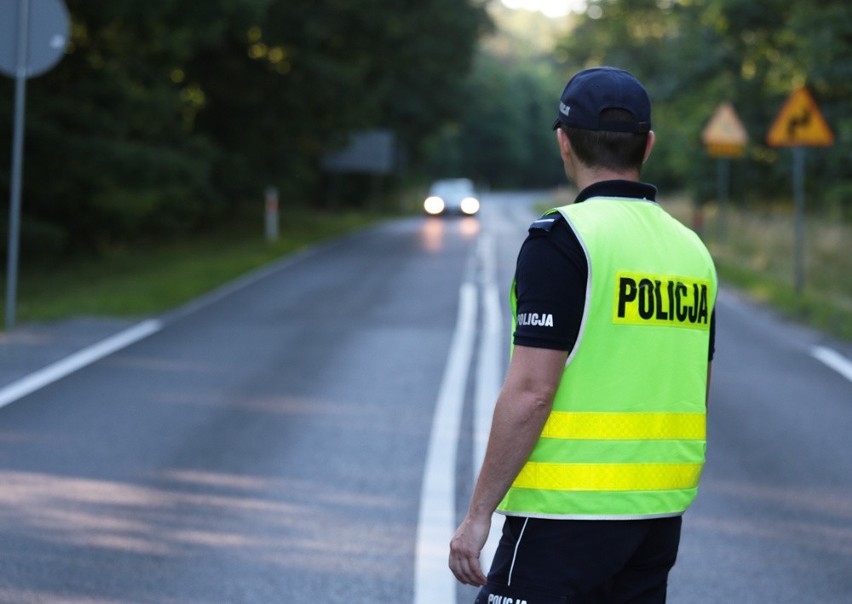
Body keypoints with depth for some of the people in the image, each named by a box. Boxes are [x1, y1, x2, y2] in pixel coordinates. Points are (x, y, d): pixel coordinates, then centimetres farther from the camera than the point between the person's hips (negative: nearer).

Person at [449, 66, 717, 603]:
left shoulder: (563, 240, -11)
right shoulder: (691, 248, 11)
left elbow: (530, 392, -17)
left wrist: (479, 513, -11)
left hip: (569, 512, -7)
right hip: (661, 517, 7)